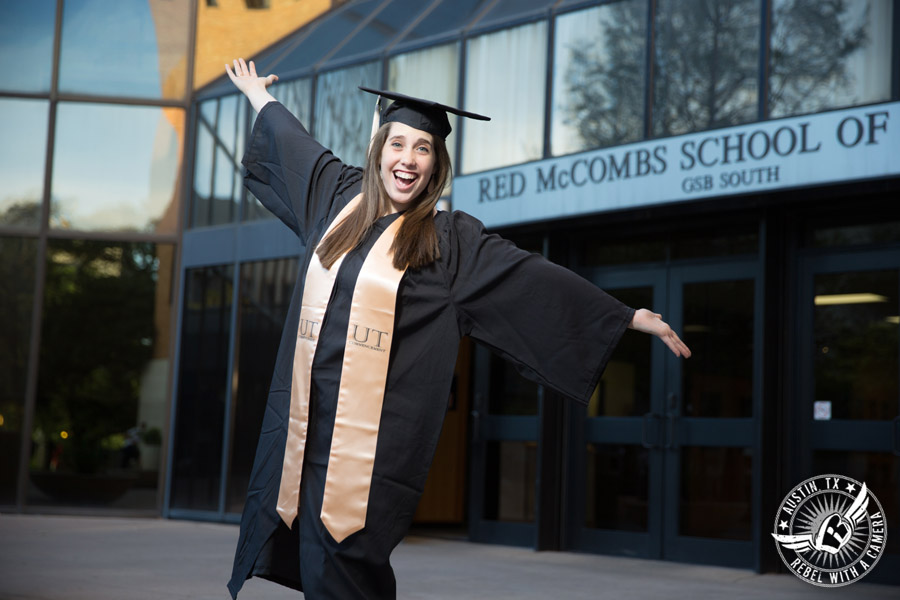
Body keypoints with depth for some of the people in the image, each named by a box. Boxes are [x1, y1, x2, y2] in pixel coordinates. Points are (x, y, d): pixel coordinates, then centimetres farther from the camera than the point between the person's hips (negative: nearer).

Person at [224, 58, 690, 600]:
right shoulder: (340, 199, 11)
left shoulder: (450, 240, 0)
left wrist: (630, 315, -5)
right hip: (306, 413, 4)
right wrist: (262, 99, 47)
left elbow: (533, 277, -2)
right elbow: (297, 147, 30)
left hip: (374, 430, -4)